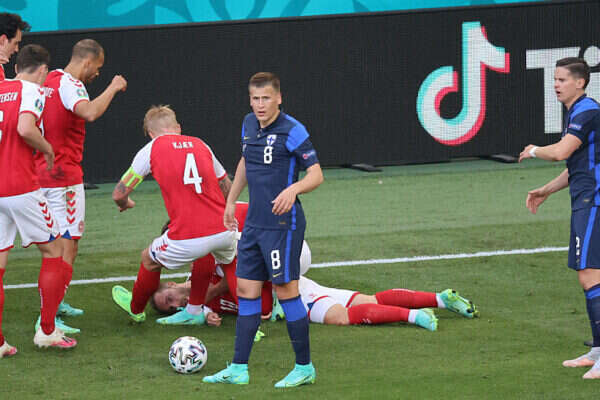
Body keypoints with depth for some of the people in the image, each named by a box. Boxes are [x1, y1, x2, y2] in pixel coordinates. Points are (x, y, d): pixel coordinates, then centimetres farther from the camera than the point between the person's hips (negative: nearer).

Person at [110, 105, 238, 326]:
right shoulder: (200, 144, 15)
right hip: (224, 230, 3)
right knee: (229, 263, 37)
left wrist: (125, 204, 32)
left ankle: (136, 309, 49)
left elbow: (119, 194, 8)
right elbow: (226, 186, 25)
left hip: (188, 239, -3)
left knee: (149, 260, 26)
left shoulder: (151, 150, 4)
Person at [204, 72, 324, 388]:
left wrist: (293, 189, -36)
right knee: (246, 291, 8)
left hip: (283, 225, -8)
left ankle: (304, 367, 8)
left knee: (286, 292, -4)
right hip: (254, 224, 8)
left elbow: (316, 175, -17)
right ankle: (238, 369, 12)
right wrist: (231, 201, 28)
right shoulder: (249, 125, 8)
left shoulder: (292, 130, -14)